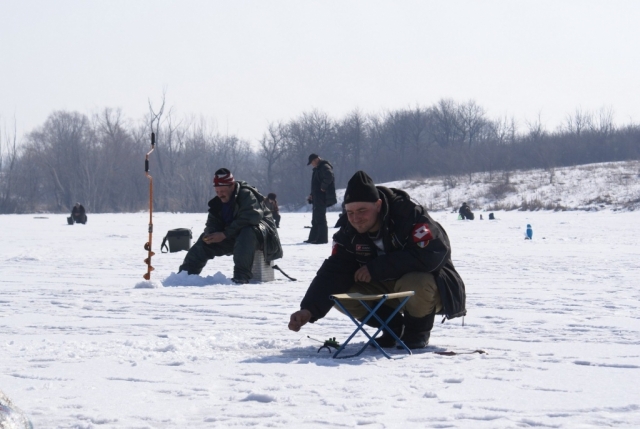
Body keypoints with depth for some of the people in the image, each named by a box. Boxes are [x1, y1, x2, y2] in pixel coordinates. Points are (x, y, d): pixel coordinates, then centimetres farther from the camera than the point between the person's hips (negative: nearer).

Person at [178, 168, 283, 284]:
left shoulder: (246, 195, -20)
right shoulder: (218, 202, 6)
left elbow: (248, 219, -33)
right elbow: (212, 223, 7)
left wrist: (225, 234, -32)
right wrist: (209, 234, -18)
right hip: (236, 238, 8)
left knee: (247, 233, -41)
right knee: (205, 241, 1)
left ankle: (241, 276, -44)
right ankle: (187, 272, 7)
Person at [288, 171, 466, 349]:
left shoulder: (410, 215, -26)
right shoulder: (349, 233, -7)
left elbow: (432, 253, -35)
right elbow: (333, 272, -13)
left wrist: (375, 268, -29)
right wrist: (309, 310, -31)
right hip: (389, 287, 6)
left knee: (414, 285, -39)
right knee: (342, 294, -16)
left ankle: (418, 331, -6)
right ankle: (393, 327, 7)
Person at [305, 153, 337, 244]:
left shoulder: (324, 167, -12)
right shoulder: (317, 169, 21)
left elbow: (329, 176, -33)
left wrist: (323, 187, -23)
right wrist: (312, 195, 19)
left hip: (322, 198, -11)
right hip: (317, 198, 11)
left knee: (320, 219, -10)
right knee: (315, 219, 14)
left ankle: (322, 238, -8)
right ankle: (313, 238, 19)